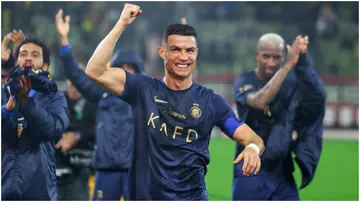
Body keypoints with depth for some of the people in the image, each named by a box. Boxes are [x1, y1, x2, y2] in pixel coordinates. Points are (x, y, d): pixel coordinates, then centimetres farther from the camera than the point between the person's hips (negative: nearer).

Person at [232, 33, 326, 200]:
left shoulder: (291, 81, 0)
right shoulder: (244, 81, -7)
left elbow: (318, 95, -20)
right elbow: (259, 101, -30)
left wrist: (303, 61, -36)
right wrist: (289, 64, -33)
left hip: (282, 173, 3)